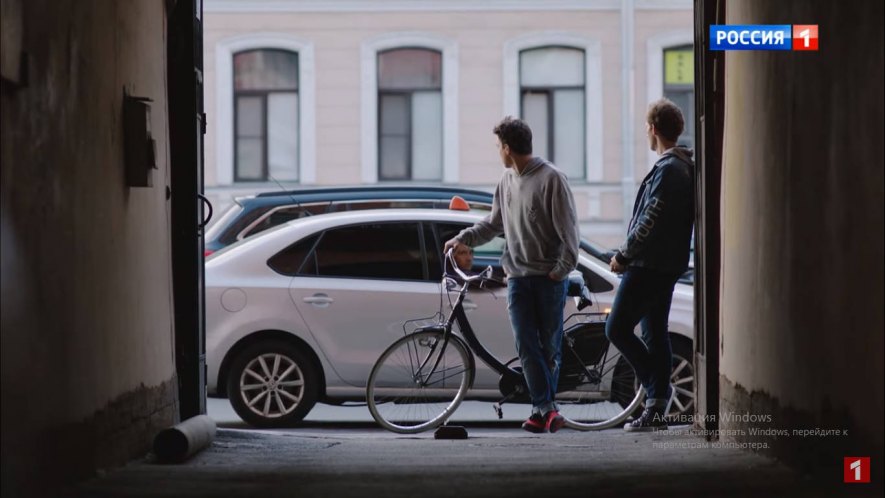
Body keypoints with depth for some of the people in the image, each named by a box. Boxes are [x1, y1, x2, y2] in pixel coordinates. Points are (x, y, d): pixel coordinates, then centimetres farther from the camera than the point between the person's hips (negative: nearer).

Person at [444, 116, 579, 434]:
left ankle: (542, 409, 9)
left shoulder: (551, 178, -9)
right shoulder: (507, 180, 12)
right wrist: (463, 238, 11)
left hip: (549, 276, -5)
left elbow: (567, 229, -10)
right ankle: (546, 408, -8)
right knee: (525, 343, -7)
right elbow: (493, 223, 23)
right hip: (518, 276, 5)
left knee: (549, 344, 2)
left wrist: (563, 268, -14)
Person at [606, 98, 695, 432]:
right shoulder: (684, 167, 15)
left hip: (649, 265, -10)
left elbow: (649, 222, -21)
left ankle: (658, 388, -7)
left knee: (617, 329, -7)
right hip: (668, 265, 10)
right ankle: (656, 410, 11)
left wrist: (624, 255, -11)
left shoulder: (668, 169, -17)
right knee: (655, 333, 10)